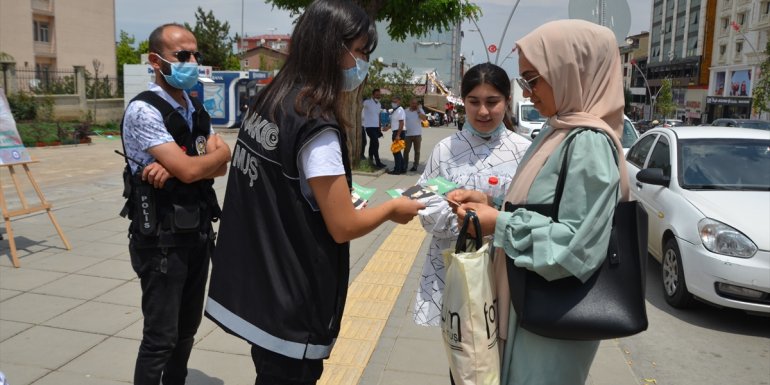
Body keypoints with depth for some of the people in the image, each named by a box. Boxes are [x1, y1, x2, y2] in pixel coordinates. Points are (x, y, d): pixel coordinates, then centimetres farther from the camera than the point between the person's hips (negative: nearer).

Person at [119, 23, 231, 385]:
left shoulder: (196, 109, 10)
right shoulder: (144, 110, -15)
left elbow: (220, 168, 1)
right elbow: (190, 170, -24)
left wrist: (173, 168, -17)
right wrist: (221, 151, -4)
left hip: (198, 232, 8)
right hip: (162, 238, -7)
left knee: (187, 328, 18)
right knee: (161, 336, 2)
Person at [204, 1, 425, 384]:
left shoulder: (267, 103, 4)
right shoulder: (316, 125, -23)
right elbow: (343, 227, -19)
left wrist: (336, 191, 12)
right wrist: (393, 207, -3)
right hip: (289, 305, -8)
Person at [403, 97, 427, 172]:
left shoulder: (420, 111, 1)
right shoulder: (406, 112, 7)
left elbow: (424, 118, -18)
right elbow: (403, 122, 10)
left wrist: (418, 110, -16)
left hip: (417, 134, -2)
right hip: (407, 134, 2)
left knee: (417, 151, 5)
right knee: (406, 150, 4)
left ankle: (415, 165, 12)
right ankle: (405, 165, 14)